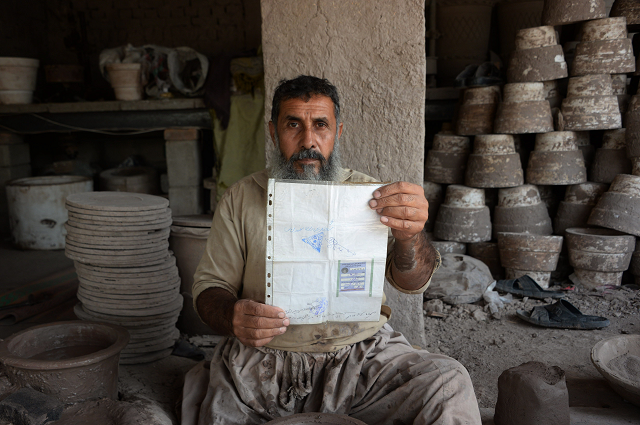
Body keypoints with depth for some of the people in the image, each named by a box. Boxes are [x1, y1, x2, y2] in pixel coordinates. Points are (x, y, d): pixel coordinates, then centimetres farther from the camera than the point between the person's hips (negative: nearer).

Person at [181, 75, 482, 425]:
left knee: (449, 384, -22)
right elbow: (210, 285, 4)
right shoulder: (240, 199, 5)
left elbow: (412, 282, -9)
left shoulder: (368, 195, 2)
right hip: (262, 359, 1)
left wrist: (409, 237, -34)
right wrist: (231, 316, -21)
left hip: (360, 352, 0)